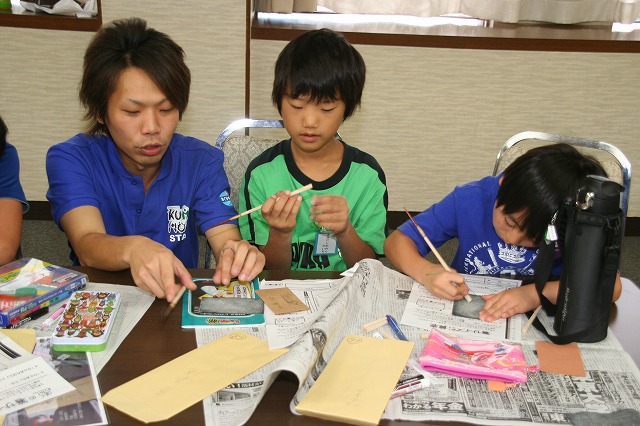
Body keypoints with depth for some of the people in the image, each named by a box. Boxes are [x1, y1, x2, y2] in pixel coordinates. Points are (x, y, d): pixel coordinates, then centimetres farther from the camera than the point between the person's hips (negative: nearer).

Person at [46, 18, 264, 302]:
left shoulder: (201, 161, -1)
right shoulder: (69, 159, -7)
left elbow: (224, 236, -12)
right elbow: (87, 246, -22)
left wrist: (236, 252, -36)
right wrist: (132, 248, -44)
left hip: (181, 300, 2)